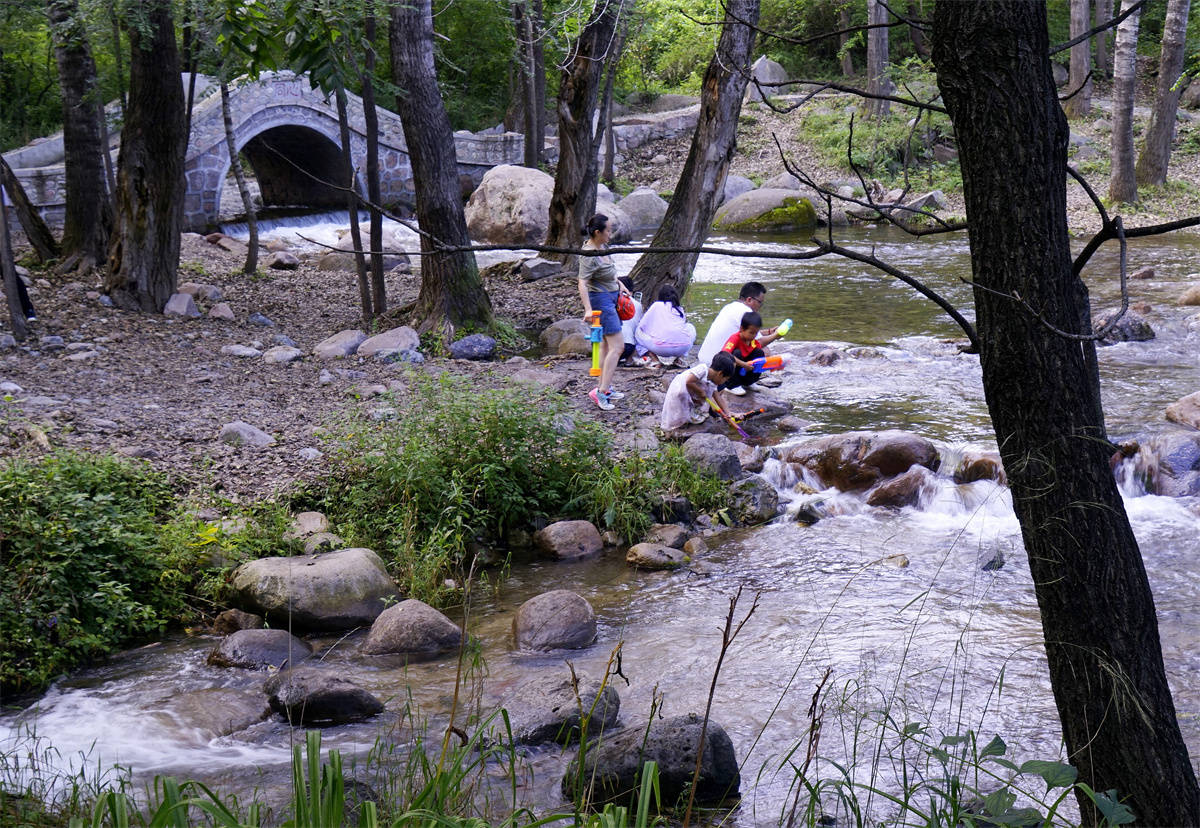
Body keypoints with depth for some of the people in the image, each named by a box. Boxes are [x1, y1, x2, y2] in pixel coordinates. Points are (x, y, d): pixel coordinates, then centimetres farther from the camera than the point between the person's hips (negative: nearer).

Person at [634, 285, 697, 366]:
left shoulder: (656, 305, 13)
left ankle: (654, 359, 3)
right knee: (690, 327, 36)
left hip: (661, 348, -4)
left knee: (637, 332, 22)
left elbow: (642, 326, 12)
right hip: (684, 347, 4)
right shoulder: (680, 309, 23)